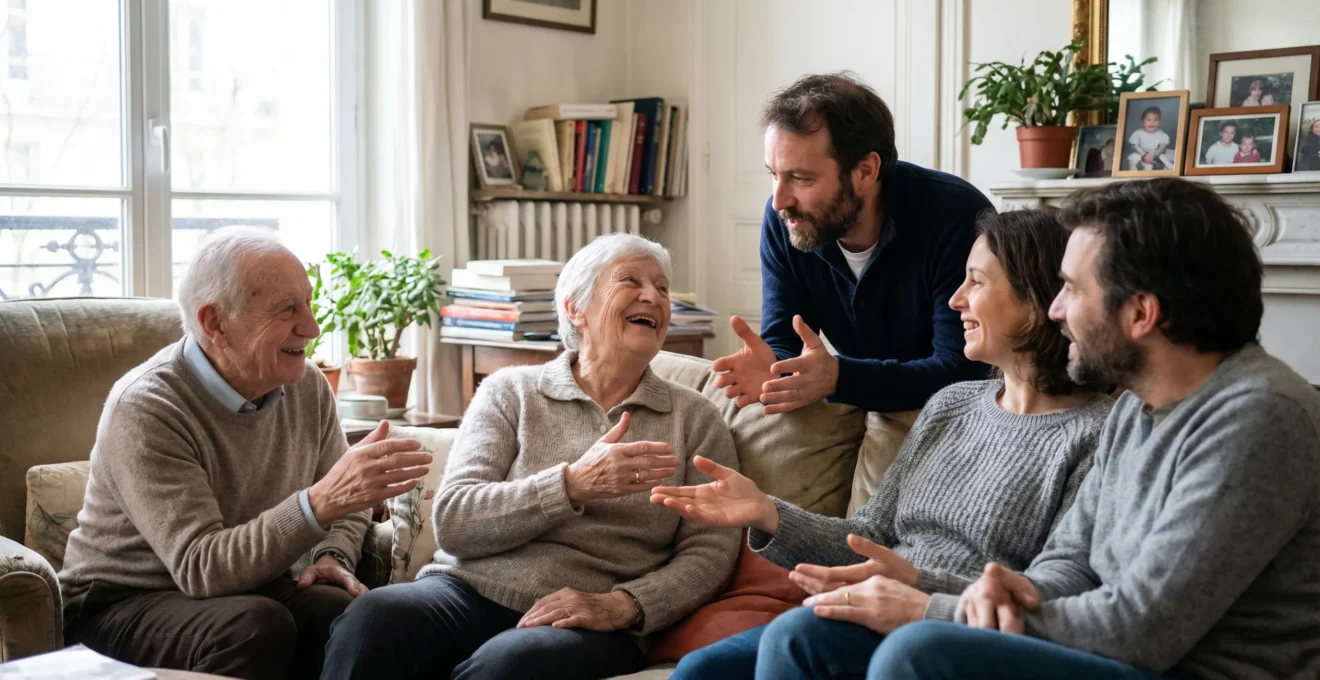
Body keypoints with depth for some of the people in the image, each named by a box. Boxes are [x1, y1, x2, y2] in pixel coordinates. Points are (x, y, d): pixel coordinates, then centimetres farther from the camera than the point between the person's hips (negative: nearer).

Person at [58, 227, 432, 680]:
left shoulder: (308, 387, -2)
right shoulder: (145, 408, -22)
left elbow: (346, 507, 14)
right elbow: (200, 569, -31)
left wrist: (333, 556, -9)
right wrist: (320, 503, -42)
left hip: (248, 588, 5)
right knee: (257, 625, -34)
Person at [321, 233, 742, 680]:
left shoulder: (696, 420, 11)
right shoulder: (510, 392, 10)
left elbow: (711, 552, 2)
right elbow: (453, 522, -2)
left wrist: (622, 606, -16)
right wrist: (575, 485, -16)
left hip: (587, 622, -1)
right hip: (469, 591, 1)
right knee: (373, 619, -31)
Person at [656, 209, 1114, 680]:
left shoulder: (1093, 436, -8)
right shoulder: (950, 405, 16)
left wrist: (918, 583, -24)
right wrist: (767, 515, 1)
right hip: (877, 623, 7)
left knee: (795, 636, -30)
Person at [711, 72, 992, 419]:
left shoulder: (957, 217, -24)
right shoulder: (783, 221, -10)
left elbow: (962, 373, -27)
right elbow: (782, 344, -8)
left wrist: (837, 377, -40)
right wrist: (772, 370, -31)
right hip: (862, 410, 3)